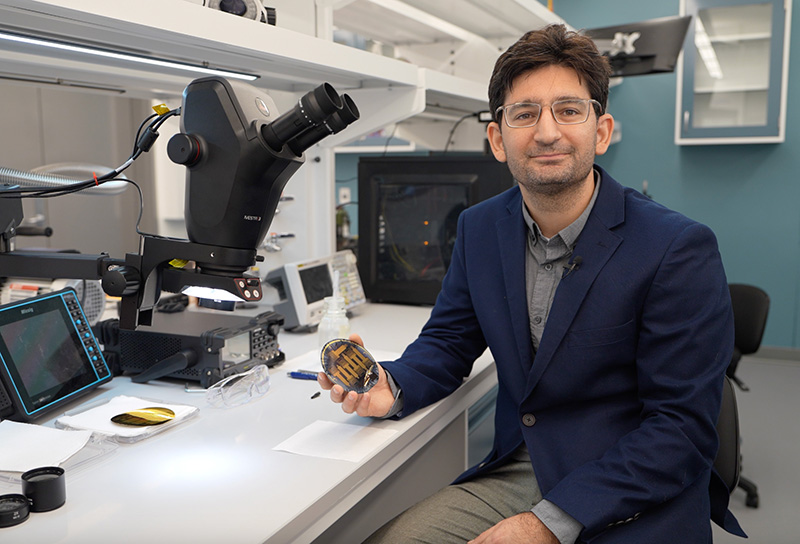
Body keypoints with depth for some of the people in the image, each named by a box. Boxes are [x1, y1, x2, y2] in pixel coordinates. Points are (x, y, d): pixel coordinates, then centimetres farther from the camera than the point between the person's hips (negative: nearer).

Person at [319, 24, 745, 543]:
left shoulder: (680, 249, -16)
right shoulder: (479, 227, 1)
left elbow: (683, 427, -17)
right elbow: (448, 340, 10)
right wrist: (393, 388, -13)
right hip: (512, 475, 5)